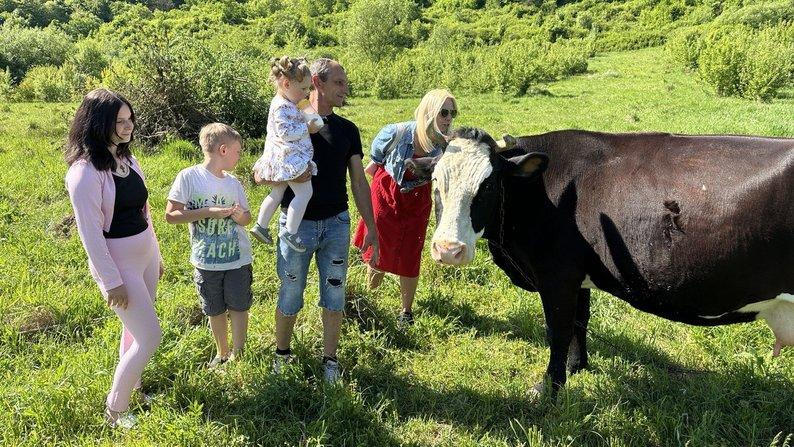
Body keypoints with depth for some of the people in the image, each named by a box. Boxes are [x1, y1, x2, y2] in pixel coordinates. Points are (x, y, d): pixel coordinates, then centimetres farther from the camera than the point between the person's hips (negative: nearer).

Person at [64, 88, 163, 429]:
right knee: (151, 337, -4)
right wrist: (112, 282, -18)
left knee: (134, 329, 19)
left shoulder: (127, 160, 5)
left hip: (145, 254, 8)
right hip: (117, 262, -7)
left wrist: (156, 254, 18)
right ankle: (115, 409, 13)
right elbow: (90, 233, -20)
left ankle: (131, 385, 38)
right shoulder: (85, 172, -20)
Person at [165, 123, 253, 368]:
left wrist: (241, 215, -15)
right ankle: (222, 353, 34)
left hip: (238, 258, 2)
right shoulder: (188, 177, -12)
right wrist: (209, 212, -22)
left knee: (238, 307, 6)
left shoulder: (233, 183, 1)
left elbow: (246, 218, 10)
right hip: (206, 260, -2)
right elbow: (171, 215, -14)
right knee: (215, 310, 14)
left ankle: (237, 354, 22)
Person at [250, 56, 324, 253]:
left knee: (277, 194, 17)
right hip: (288, 158, -11)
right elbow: (286, 133, -23)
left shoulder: (286, 104, 15)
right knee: (304, 193, -11)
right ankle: (290, 232, -12)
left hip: (281, 160, 11)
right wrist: (308, 127, -16)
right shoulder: (282, 107, -17)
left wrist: (307, 124, 17)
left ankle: (260, 226, 25)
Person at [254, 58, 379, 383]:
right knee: (290, 297, 9)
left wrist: (372, 228, 2)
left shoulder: (347, 130, 7)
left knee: (334, 296, 8)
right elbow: (260, 175, -4)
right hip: (297, 224, -2)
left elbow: (359, 181, 7)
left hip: (336, 224, 2)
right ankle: (282, 354, 30)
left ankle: (330, 360, 23)